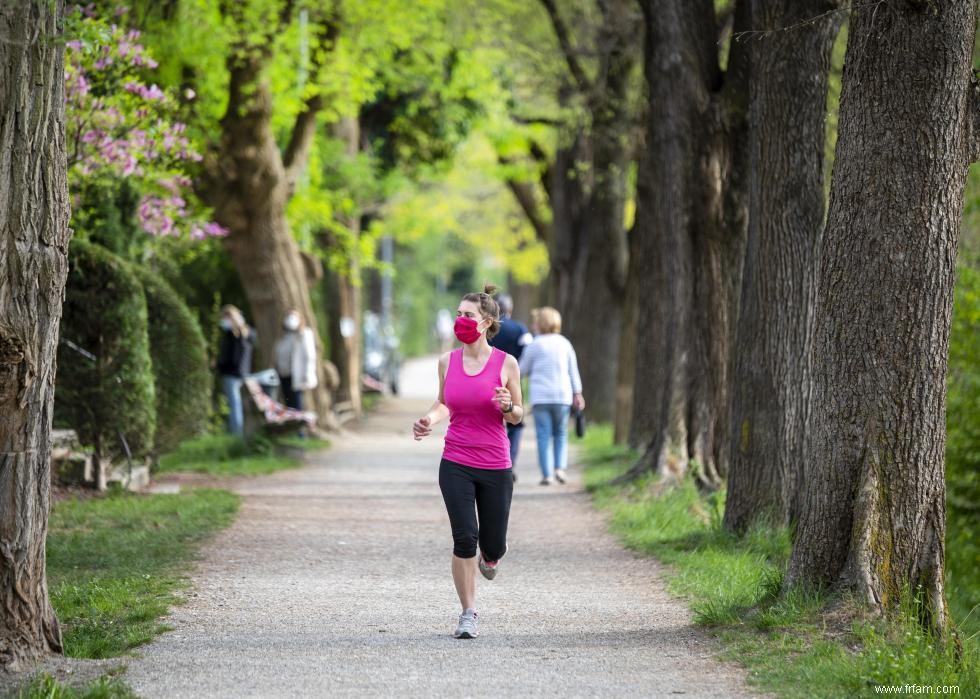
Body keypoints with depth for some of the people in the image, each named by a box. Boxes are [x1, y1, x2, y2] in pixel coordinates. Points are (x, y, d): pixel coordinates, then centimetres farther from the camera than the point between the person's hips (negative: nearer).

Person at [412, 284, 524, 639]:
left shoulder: (506, 363, -5)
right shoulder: (447, 361, 3)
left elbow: (517, 415, 5)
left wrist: (507, 406, -18)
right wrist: (430, 419, -3)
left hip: (495, 466, -1)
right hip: (456, 465, 1)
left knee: (493, 547, 5)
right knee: (465, 537, -10)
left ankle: (489, 556, 45)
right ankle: (468, 614, 3)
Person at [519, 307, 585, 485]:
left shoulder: (534, 345, -3)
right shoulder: (565, 343, 6)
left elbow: (523, 370, 5)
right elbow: (573, 371, 9)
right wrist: (577, 394, 15)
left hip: (540, 397, -2)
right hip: (562, 396, 2)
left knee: (544, 436, 0)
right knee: (561, 434, 13)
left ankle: (547, 474, -5)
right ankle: (560, 467, -4)